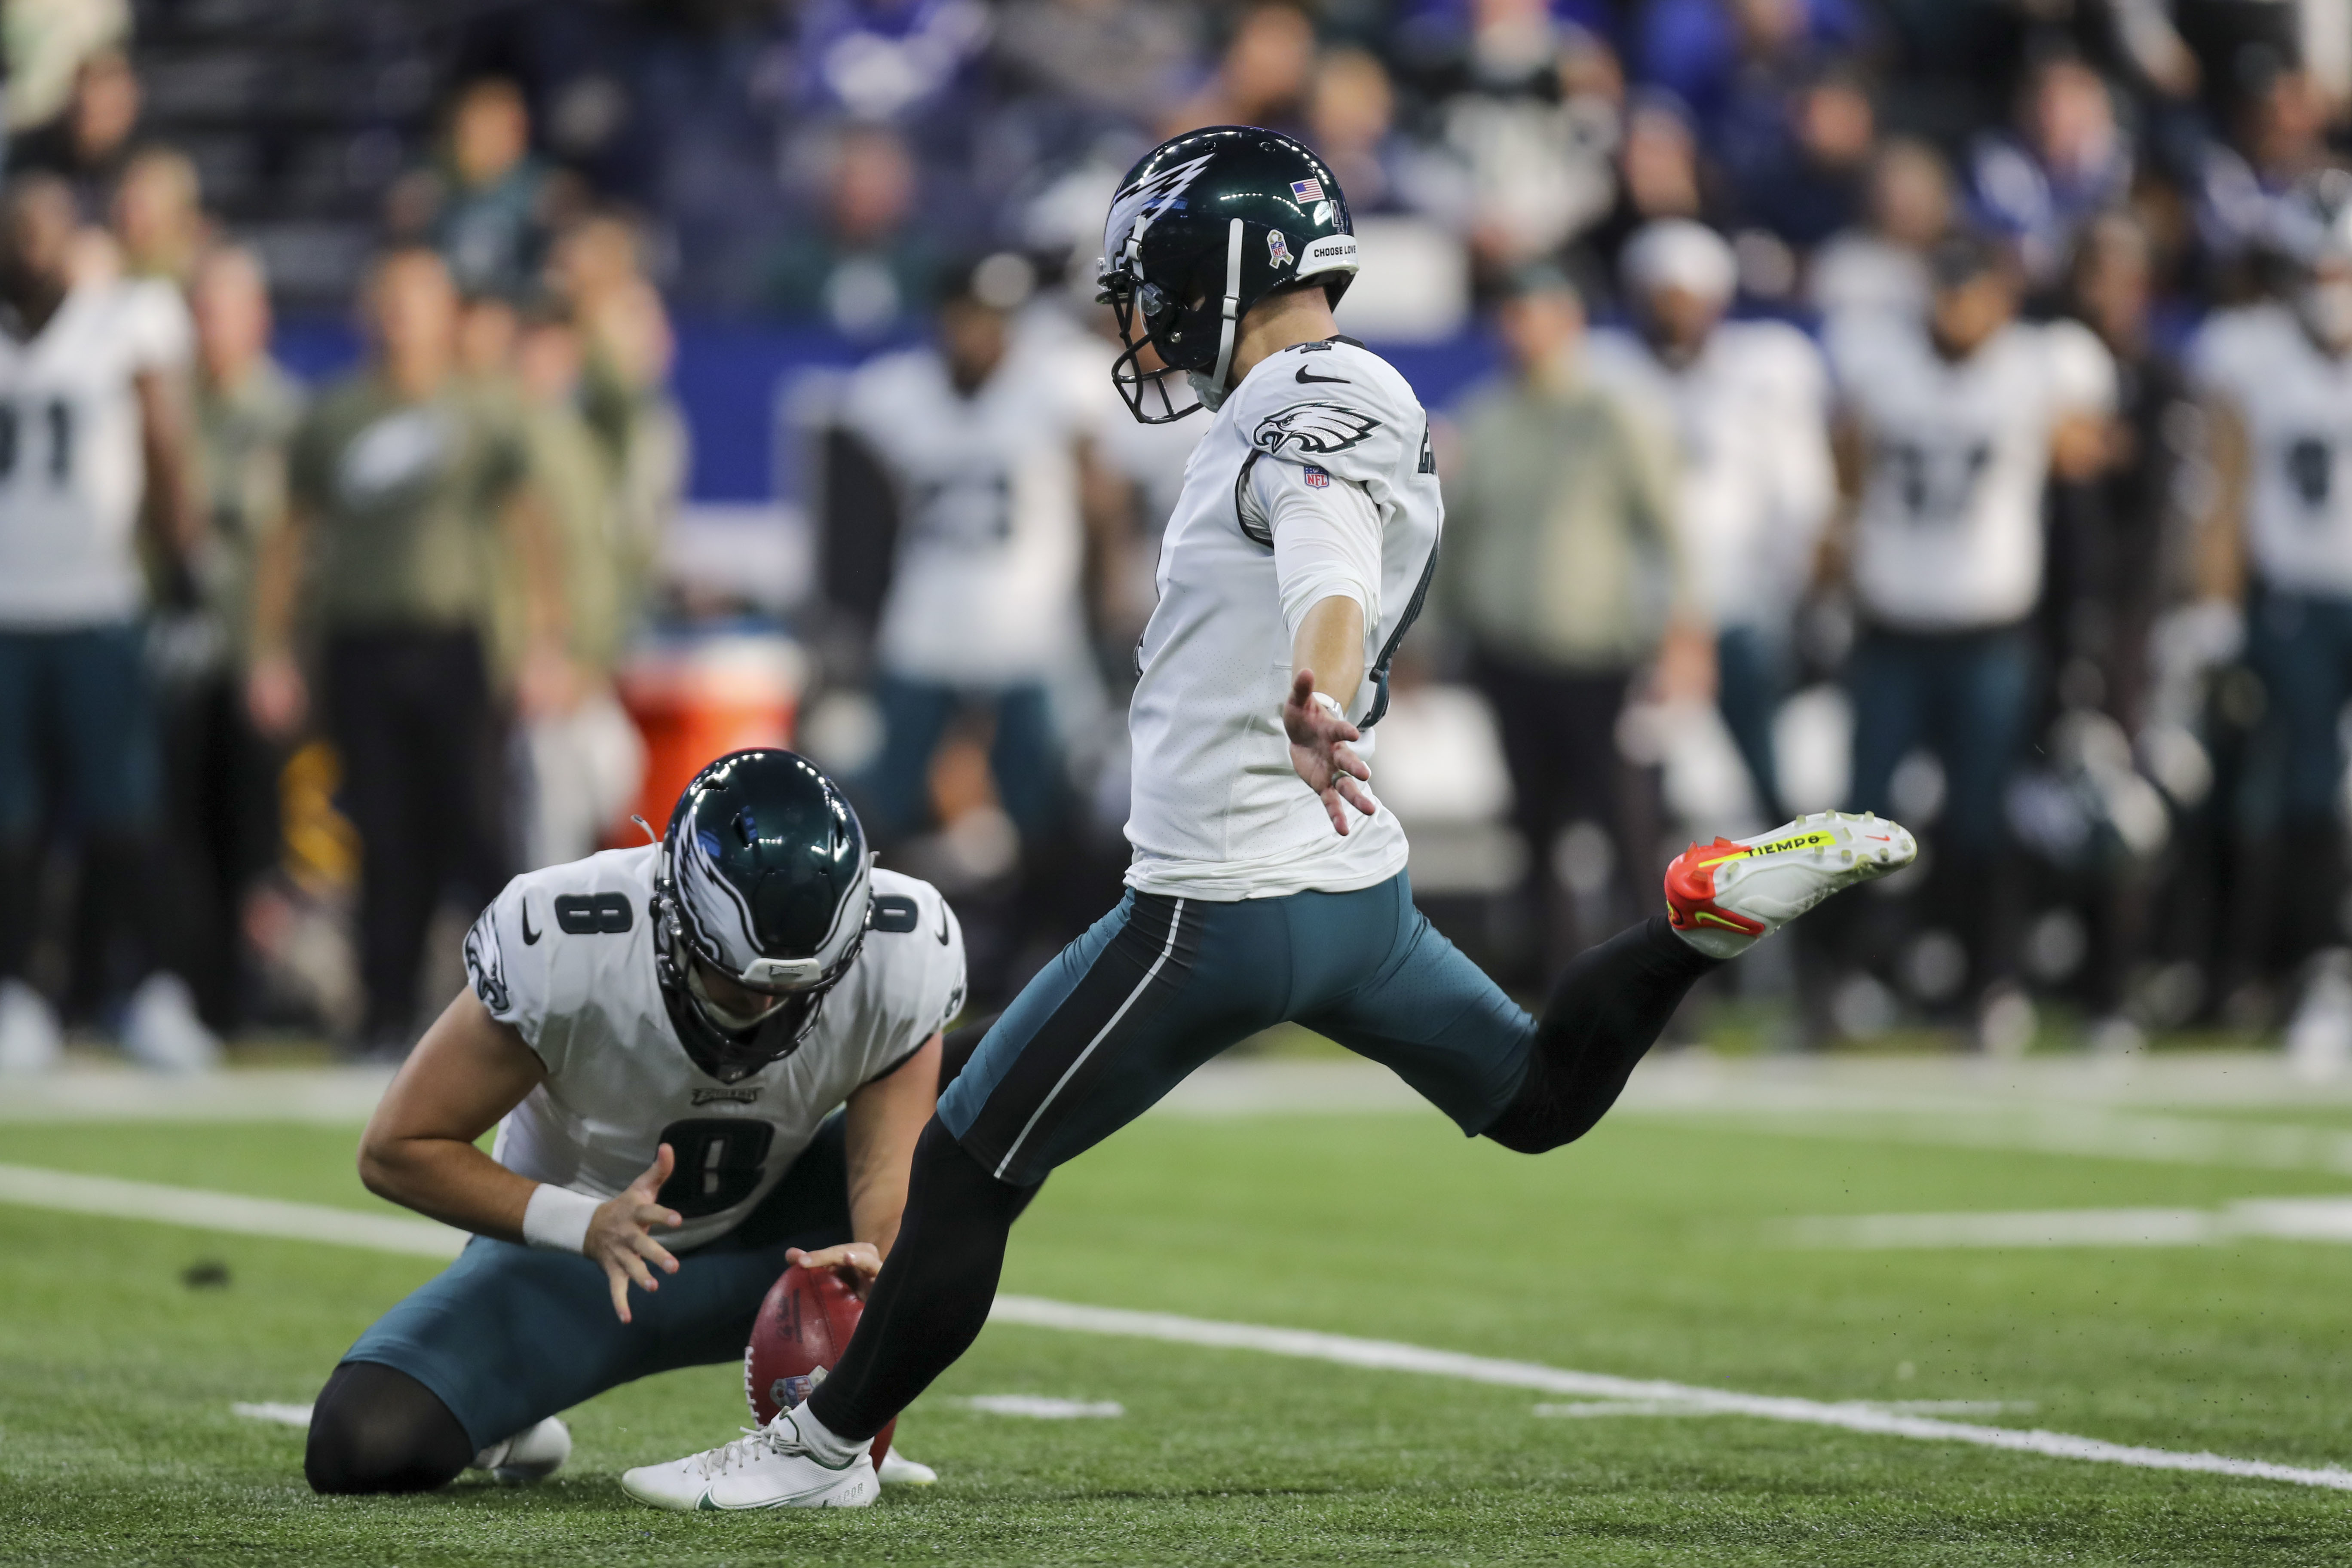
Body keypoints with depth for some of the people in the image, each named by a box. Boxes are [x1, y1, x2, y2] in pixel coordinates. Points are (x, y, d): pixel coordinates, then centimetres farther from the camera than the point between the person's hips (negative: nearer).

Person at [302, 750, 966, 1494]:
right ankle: (507, 1409, 10)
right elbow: (396, 1150, -22)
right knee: (361, 1447, -28)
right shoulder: (561, 952, -32)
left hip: (753, 1251, 2)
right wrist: (587, 1225, -36)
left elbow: (889, 1208, -23)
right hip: (569, 1259, -2)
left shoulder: (901, 960, -26)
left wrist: (871, 1271, -49)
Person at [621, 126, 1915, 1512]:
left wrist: (1316, 699, -56)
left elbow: (1331, 566, -38)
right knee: (1544, 1098, 21)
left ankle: (826, 1448, 4)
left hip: (1225, 912, -10)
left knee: (964, 1175, -2)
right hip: (1360, 887, 10)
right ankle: (1717, 907, 2)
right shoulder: (1353, 406, 14)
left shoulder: (1304, 409, -16)